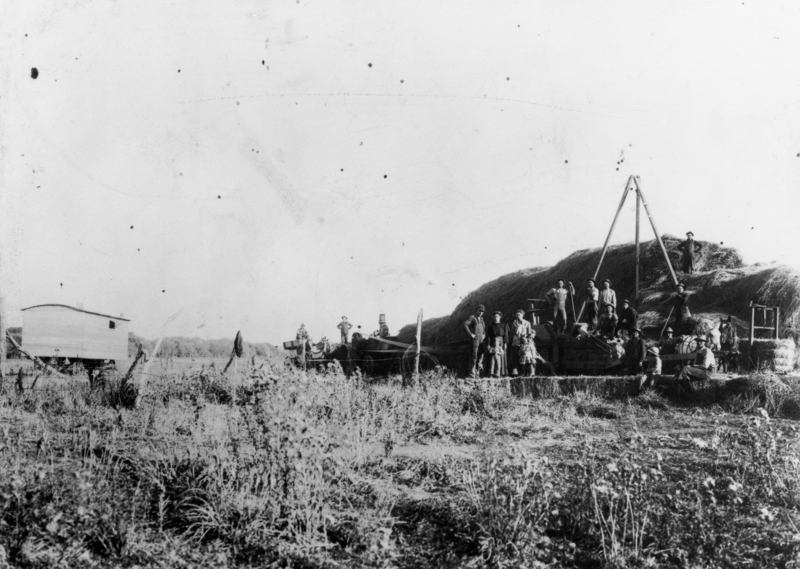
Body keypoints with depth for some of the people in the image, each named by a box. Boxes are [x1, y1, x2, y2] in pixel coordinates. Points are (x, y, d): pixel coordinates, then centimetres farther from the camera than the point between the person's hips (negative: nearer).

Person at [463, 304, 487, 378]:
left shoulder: (481, 319, 20)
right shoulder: (472, 317, -2)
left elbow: (484, 327, 37)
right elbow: (465, 325, -16)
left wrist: (484, 334, 19)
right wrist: (470, 334, -17)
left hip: (481, 341, 7)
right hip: (474, 340, -7)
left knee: (480, 356, 4)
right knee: (474, 357, -8)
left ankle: (477, 372, 11)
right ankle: (471, 373, -5)